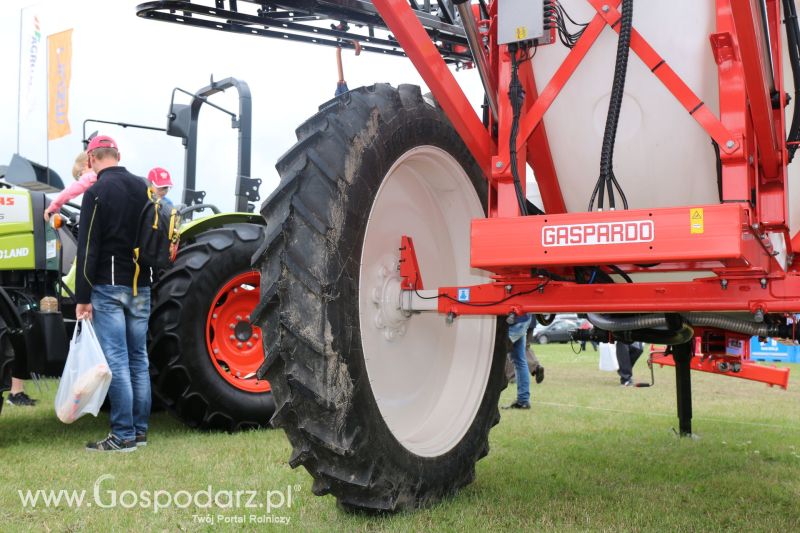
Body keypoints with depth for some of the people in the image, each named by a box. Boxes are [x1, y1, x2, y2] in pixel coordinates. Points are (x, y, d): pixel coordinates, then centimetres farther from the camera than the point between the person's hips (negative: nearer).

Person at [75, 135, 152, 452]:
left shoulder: (97, 191, -9)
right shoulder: (142, 188, 10)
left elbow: (88, 248, -13)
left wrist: (82, 298, -11)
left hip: (108, 286, -6)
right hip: (140, 286, 6)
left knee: (116, 361, -5)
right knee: (138, 359, 10)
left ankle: (123, 436, -4)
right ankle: (139, 431, 15)